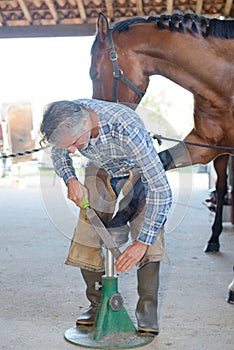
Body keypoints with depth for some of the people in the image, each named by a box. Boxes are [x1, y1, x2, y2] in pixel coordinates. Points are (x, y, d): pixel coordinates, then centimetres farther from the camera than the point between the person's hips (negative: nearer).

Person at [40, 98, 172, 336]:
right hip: (100, 174, 4)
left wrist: (142, 243, -41)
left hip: (138, 172, -4)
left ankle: (147, 309, -7)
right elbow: (58, 152, 0)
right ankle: (98, 304, 11)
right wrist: (71, 180, -19)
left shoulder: (127, 130, -43)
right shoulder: (66, 120, -27)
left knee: (149, 239, -20)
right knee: (87, 238, -6)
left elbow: (161, 191, -40)